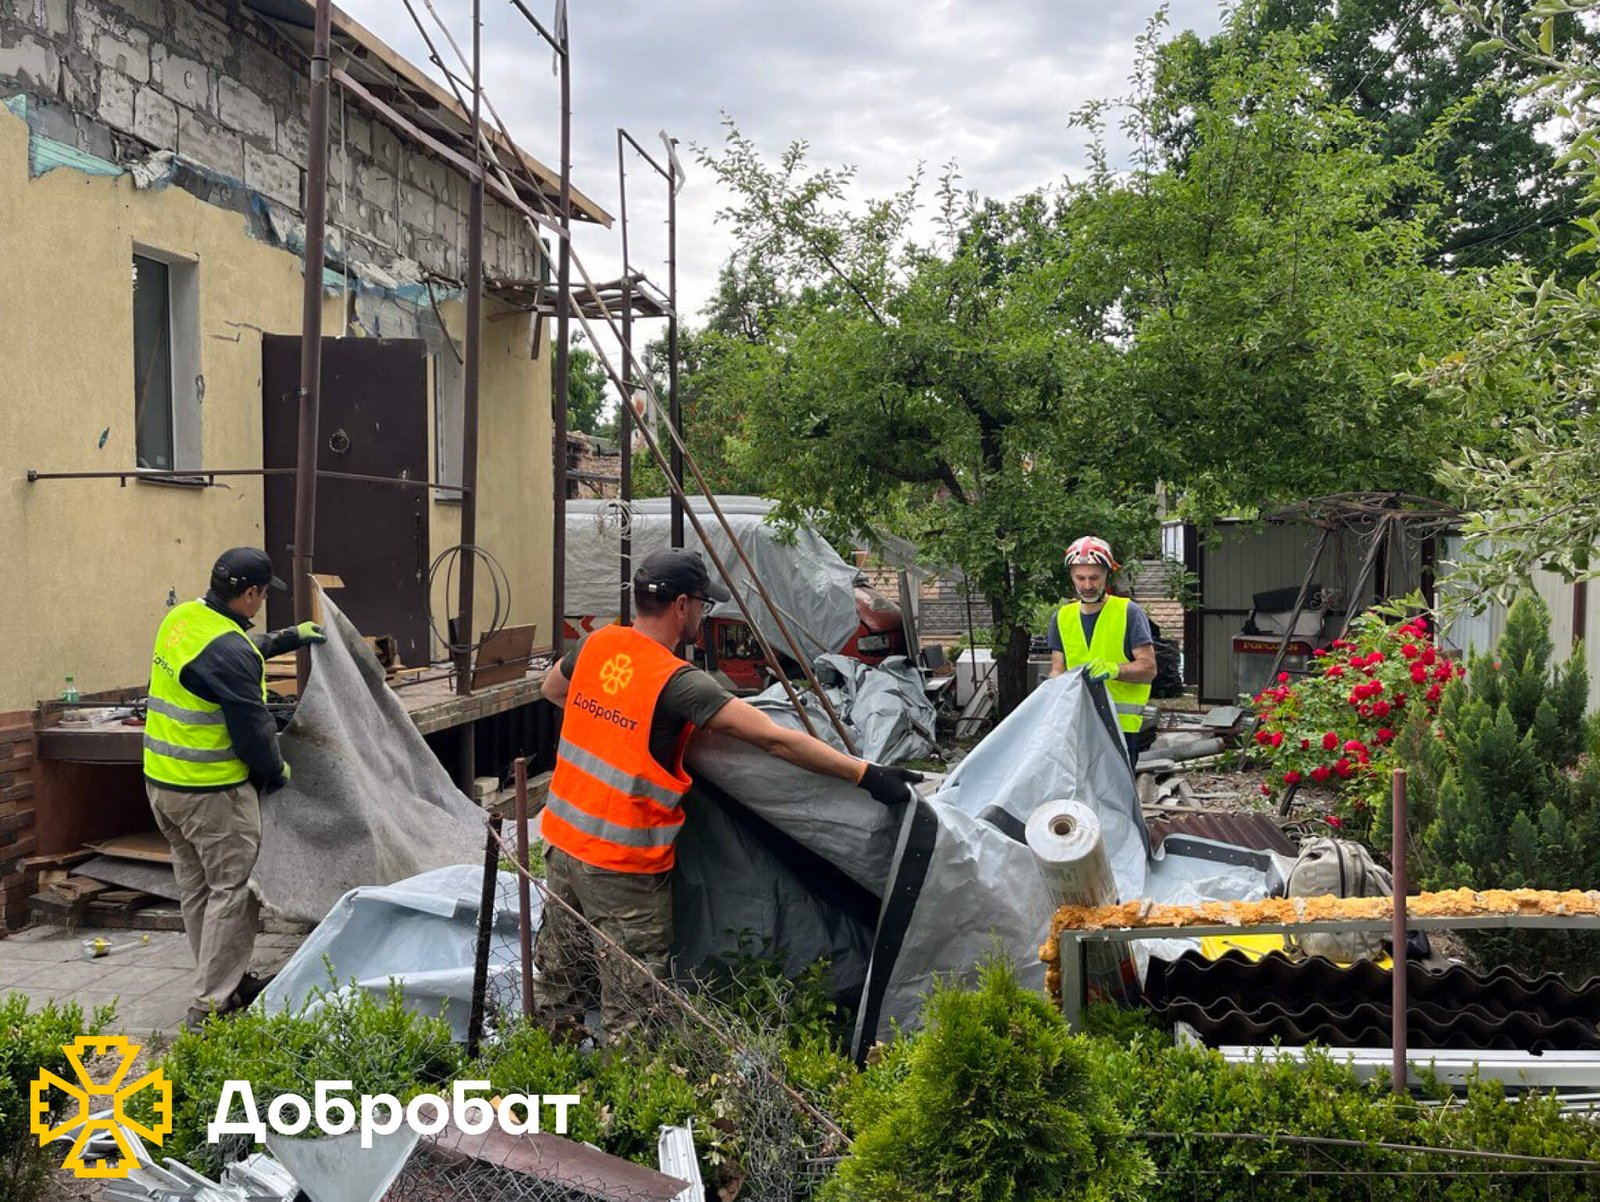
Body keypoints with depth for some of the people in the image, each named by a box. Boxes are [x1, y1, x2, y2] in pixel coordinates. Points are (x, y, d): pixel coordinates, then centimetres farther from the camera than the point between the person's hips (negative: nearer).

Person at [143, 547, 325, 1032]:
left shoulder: (182, 618, 5)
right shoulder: (229, 653, -24)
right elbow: (253, 728, -17)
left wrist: (288, 638, 34)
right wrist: (277, 772, 0)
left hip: (162, 780, 10)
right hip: (211, 792, -10)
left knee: (197, 887, 17)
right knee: (232, 889, 0)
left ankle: (226, 981, 30)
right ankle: (211, 1005, 3)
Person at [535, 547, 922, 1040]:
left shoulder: (597, 644, -1)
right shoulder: (678, 682, -21)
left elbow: (552, 690, 23)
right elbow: (776, 740, -25)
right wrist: (865, 773, -23)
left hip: (562, 837, 8)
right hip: (624, 868, -7)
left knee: (558, 980, 22)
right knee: (632, 1008, 5)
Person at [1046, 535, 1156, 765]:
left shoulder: (1129, 612, 1)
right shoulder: (1062, 618, 14)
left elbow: (1148, 668, -5)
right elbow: (1057, 668, 12)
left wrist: (1114, 669, -23)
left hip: (1120, 723, -3)